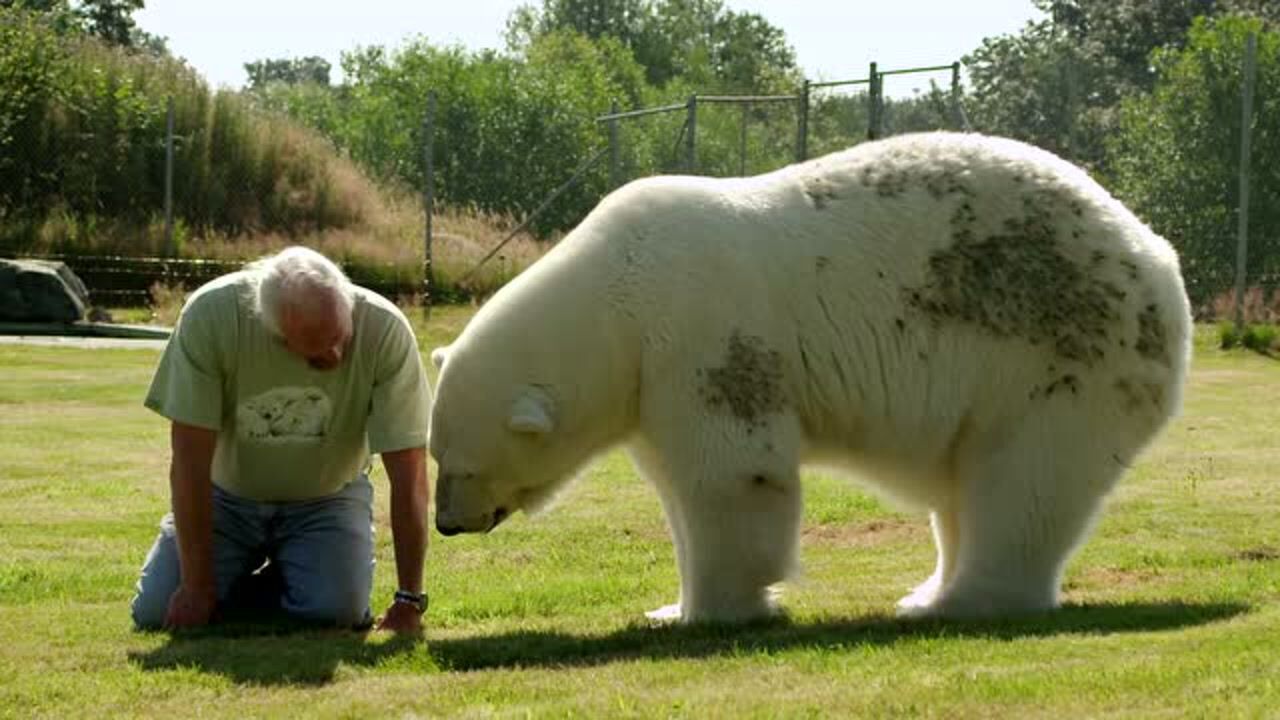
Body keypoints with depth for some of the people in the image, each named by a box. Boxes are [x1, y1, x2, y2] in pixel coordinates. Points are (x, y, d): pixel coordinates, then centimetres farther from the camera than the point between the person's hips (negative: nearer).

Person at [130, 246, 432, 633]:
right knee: (155, 611, -15)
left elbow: (409, 477, -23)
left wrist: (409, 601, -24)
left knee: (339, 608, -25)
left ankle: (278, 581, 10)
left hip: (326, 498, 0)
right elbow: (191, 459, -23)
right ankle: (241, 574, 17)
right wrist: (197, 586, -22)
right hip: (227, 495, 0)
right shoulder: (209, 314, -30)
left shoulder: (385, 330, -29)